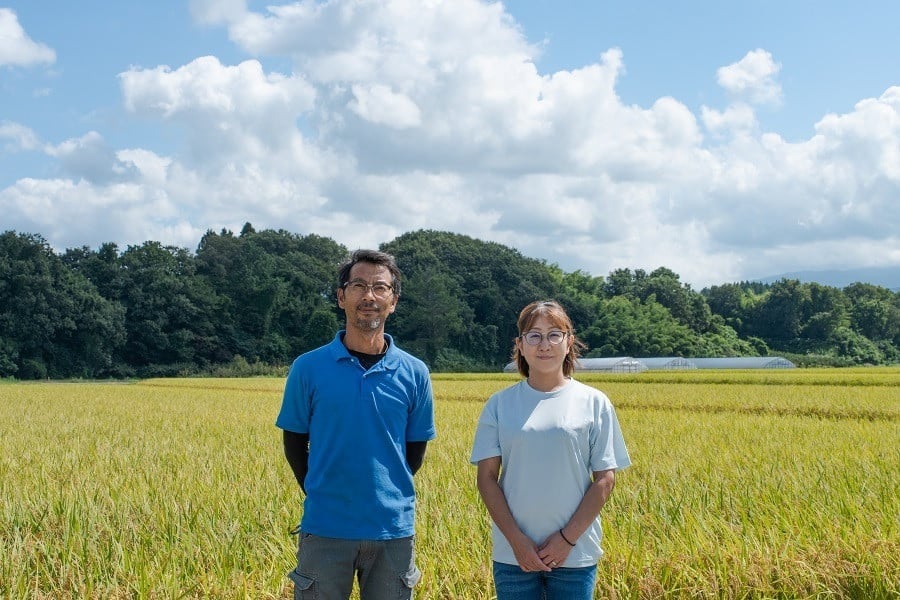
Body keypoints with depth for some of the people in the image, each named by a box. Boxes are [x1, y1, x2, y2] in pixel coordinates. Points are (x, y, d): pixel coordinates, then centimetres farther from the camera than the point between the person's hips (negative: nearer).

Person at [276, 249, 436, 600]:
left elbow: (415, 451, 9)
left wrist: (387, 495, 4)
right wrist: (320, 495, 2)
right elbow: (294, 443, 6)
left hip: (393, 529, 1)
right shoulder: (308, 368, -2)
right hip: (325, 528, -1)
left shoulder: (414, 373, 1)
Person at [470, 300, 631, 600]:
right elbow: (487, 477, 1)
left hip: (576, 552, -1)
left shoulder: (595, 403, 0)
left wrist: (568, 538, -8)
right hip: (513, 553, 1)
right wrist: (516, 539, -8)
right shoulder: (500, 404, 2)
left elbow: (605, 479, -1)